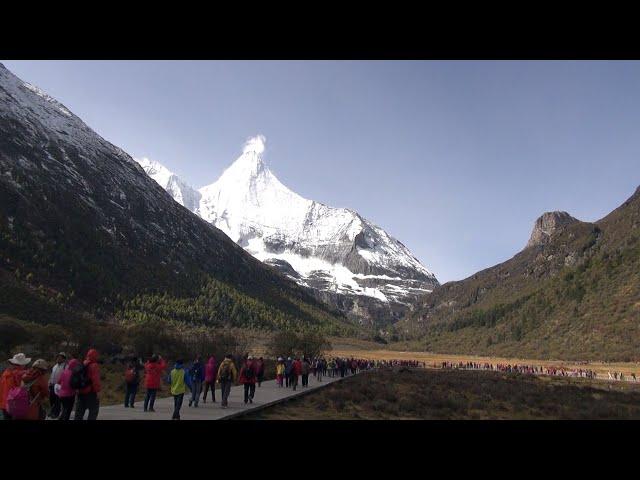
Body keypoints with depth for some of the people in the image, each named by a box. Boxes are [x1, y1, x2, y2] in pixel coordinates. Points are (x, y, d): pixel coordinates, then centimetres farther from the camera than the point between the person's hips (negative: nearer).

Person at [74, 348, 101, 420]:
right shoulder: (94, 365, -14)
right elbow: (96, 379, -21)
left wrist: (78, 389, 26)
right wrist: (98, 391, -20)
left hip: (81, 391, 8)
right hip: (91, 392, -8)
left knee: (79, 411, 14)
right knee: (93, 410, -2)